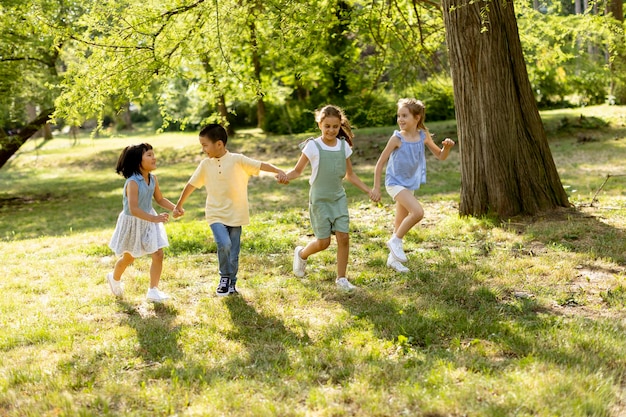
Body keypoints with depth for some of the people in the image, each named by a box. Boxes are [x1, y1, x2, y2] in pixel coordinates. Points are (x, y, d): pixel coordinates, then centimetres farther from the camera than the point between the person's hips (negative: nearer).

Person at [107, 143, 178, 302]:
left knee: (158, 254, -6)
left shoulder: (153, 179, -8)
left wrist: (175, 208, -9)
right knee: (129, 257, 16)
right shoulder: (132, 183, -30)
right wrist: (154, 218, -46)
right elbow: (133, 209, -36)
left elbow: (160, 199, 7)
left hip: (149, 219, 5)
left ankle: (153, 290, 6)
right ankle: (114, 278, 47)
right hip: (133, 222, -5)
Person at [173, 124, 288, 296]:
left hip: (235, 215, -1)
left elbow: (261, 165, -17)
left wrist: (279, 171, -34)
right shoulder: (205, 165, 2)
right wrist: (179, 205, 20)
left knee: (233, 253, 7)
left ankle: (231, 283, 27)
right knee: (224, 244, -22)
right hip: (216, 215, 1)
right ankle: (225, 277, 0)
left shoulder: (238, 160, -8)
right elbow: (191, 185, 12)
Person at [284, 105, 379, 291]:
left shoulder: (344, 146, 2)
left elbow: (350, 175, 13)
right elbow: (297, 171, -5)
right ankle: (301, 253, 30)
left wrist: (368, 190, 7)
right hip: (320, 199, -3)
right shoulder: (313, 146, -10)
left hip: (339, 198, 4)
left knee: (343, 236, -7)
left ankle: (341, 278, 7)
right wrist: (284, 177, -26)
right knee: (323, 242, -3)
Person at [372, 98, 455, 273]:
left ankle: (393, 258, 29)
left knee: (400, 223, 15)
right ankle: (395, 241, -6)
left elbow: (440, 156, 7)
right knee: (418, 212, -25)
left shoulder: (423, 136, -3)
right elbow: (380, 163, -11)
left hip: (410, 184, 6)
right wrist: (376, 188, -11)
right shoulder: (397, 138, -16)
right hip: (395, 183, -6)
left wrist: (447, 146, -15)